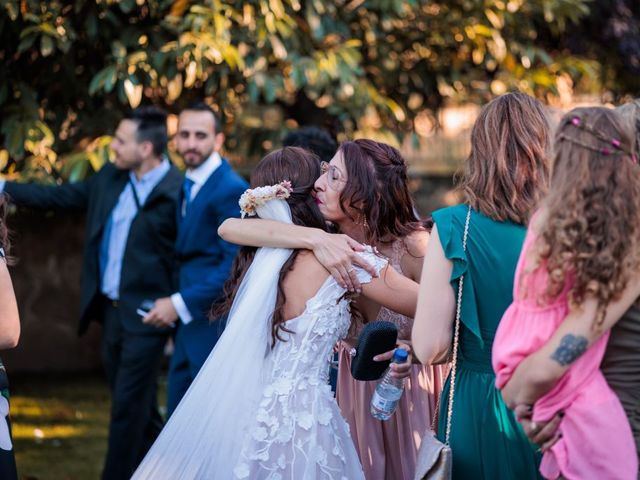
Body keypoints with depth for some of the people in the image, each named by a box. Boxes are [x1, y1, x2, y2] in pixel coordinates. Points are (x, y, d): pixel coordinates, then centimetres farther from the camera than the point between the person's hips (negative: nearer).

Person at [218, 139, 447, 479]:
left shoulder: (411, 244, -26)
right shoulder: (329, 238, -17)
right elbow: (230, 228, -30)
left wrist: (411, 350, -42)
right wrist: (315, 239, -42)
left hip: (412, 387, -3)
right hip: (356, 388, 3)